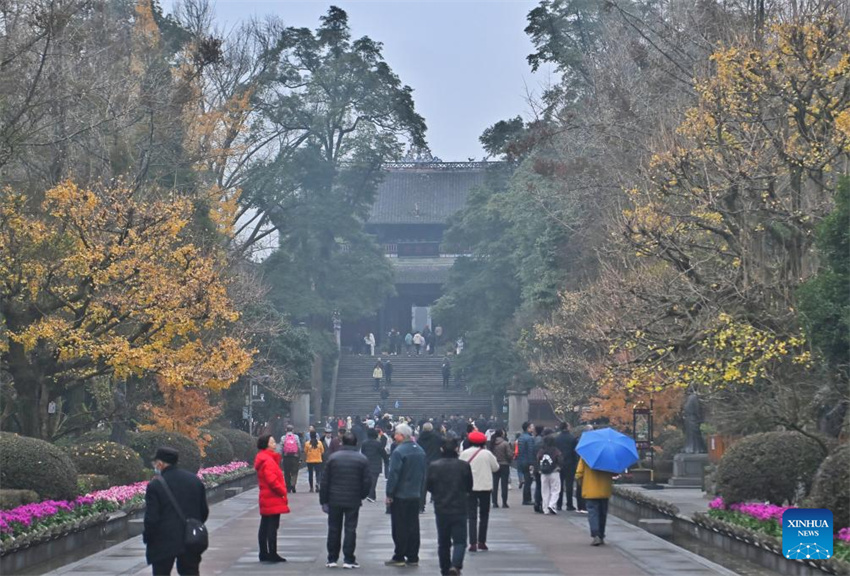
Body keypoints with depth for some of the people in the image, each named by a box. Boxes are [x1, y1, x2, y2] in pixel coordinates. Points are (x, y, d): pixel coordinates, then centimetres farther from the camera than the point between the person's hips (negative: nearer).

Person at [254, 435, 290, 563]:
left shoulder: (263, 458, 15)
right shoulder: (268, 460, -17)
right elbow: (272, 480, -23)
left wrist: (282, 490, 11)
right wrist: (283, 491, -11)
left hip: (266, 499, 10)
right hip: (273, 499, -10)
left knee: (265, 526, 13)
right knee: (273, 526, -7)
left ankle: (264, 554, 18)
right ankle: (272, 554, -7)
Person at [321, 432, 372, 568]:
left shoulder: (333, 457, -1)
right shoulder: (362, 459, -4)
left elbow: (325, 481, -1)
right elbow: (367, 481, -3)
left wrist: (324, 500, 6)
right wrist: (362, 496, 14)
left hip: (334, 500, 1)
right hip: (353, 501, -1)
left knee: (334, 529, 9)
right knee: (350, 529, 4)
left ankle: (332, 559, 13)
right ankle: (348, 560, 1)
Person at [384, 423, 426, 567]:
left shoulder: (399, 451, -18)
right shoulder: (420, 450, 8)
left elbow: (393, 474, -19)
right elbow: (423, 473, 15)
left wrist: (389, 493, -12)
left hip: (400, 496, -7)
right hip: (415, 495, 7)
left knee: (400, 528, 0)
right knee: (413, 527, 10)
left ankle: (399, 557, 4)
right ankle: (413, 557, 13)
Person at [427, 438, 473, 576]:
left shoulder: (433, 466, -6)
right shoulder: (464, 465, -8)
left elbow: (429, 486, 3)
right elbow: (469, 487, 3)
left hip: (441, 509, 2)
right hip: (459, 509, -2)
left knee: (443, 542, 14)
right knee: (460, 540, 2)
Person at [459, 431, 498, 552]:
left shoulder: (464, 453, -4)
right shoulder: (487, 453, -7)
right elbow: (495, 467, 3)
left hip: (469, 488, 0)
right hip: (485, 487, 0)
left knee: (472, 516, 2)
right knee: (484, 515, 14)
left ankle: (473, 543, -8)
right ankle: (482, 542, 13)